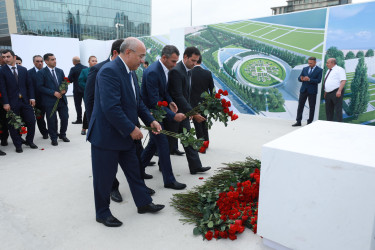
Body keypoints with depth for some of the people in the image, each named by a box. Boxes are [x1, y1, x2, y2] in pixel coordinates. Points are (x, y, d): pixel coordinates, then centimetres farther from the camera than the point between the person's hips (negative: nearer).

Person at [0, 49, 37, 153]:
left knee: (31, 121, 3)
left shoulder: (23, 69, 9)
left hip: (25, 100, 3)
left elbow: (29, 85, 10)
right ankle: (18, 145, 18)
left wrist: (32, 97, -1)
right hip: (12, 102, -2)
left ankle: (30, 141, 23)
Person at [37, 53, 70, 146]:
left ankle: (63, 135, 27)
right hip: (50, 101, -4)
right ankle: (53, 138, 18)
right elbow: (40, 87, -10)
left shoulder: (60, 71, 12)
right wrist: (54, 93, -17)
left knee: (65, 118, 6)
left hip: (62, 99, 4)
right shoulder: (41, 73, -4)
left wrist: (64, 90, -6)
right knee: (52, 120, 2)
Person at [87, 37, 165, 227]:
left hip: (125, 134, 9)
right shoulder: (109, 71, -22)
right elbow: (111, 107, -29)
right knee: (104, 177, 8)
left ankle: (143, 203, 36)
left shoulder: (129, 72, 9)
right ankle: (102, 213, 28)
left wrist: (150, 120, 5)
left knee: (134, 170, 19)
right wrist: (131, 129, -22)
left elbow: (137, 101, 15)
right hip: (106, 135, -9)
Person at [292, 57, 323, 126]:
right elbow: (299, 78, 7)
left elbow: (318, 80, -11)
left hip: (312, 91, -3)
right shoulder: (305, 69, 11)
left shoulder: (319, 70, -2)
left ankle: (310, 122, 13)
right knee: (300, 106, 3)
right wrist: (301, 78, -16)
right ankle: (298, 121, 9)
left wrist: (309, 79, -22)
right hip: (303, 90, 4)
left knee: (312, 107, 4)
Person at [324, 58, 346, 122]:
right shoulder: (328, 71, 21)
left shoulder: (339, 69, -4)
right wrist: (325, 92, 20)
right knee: (328, 110, 11)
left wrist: (339, 91, -25)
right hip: (328, 93, 8)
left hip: (336, 93, -8)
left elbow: (343, 81, -14)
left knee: (338, 109, -7)